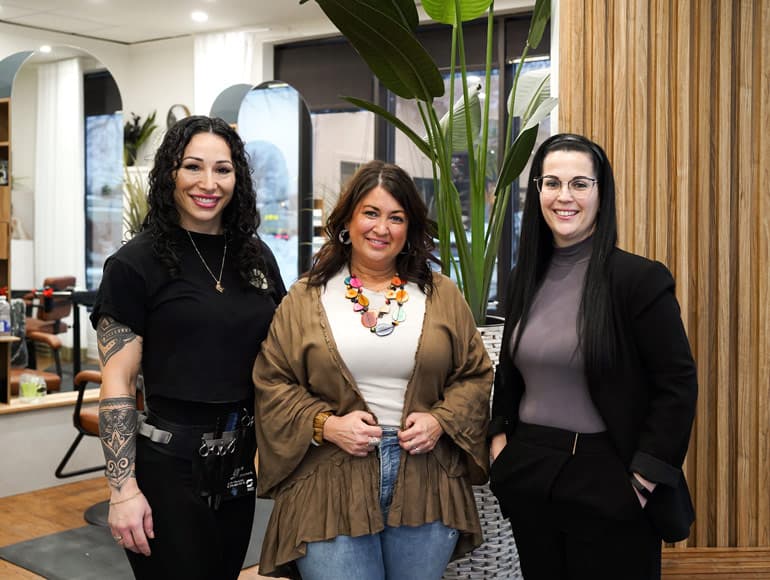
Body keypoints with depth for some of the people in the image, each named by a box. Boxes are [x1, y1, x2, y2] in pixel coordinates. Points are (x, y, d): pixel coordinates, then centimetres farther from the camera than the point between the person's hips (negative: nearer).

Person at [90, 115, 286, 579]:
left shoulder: (256, 256, 6)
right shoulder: (136, 263, -10)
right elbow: (118, 383, -12)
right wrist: (123, 489, -16)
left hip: (240, 462, 6)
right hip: (169, 464, -5)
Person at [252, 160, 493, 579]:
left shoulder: (442, 295, 8)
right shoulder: (306, 298, 3)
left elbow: (474, 375, 9)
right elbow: (272, 382, 2)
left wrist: (440, 421, -7)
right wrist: (325, 425, -11)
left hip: (424, 486, 2)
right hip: (331, 489, -2)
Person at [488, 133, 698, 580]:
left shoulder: (640, 278, -12)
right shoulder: (526, 278, 6)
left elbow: (678, 385, -12)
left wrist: (645, 477, -13)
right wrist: (500, 436, 7)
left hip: (607, 481, -5)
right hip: (529, 475, 5)